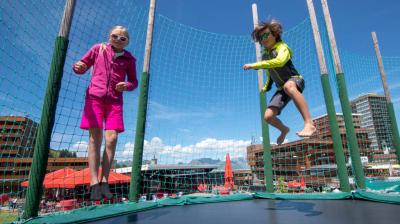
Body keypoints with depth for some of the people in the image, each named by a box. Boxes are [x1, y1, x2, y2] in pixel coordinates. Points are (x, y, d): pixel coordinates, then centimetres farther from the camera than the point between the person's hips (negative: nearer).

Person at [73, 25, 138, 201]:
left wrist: (127, 85, -8)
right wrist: (78, 67, -10)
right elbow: (82, 66, 14)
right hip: (95, 97, -1)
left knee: (112, 138, -10)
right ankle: (94, 183, -5)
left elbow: (134, 82, 14)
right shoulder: (98, 49, 10)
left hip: (114, 101, 1)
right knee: (95, 138, -6)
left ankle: (104, 181, -2)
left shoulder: (129, 59, 10)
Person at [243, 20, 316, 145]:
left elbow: (279, 62, -32)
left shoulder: (282, 47, -8)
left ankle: (309, 124, -49)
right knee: (268, 116, -9)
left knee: (288, 86, -45)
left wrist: (254, 65, -32)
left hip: (295, 80, -6)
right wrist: (266, 87, 26)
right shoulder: (265, 55, 12)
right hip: (281, 89, 6)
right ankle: (284, 130, 25)